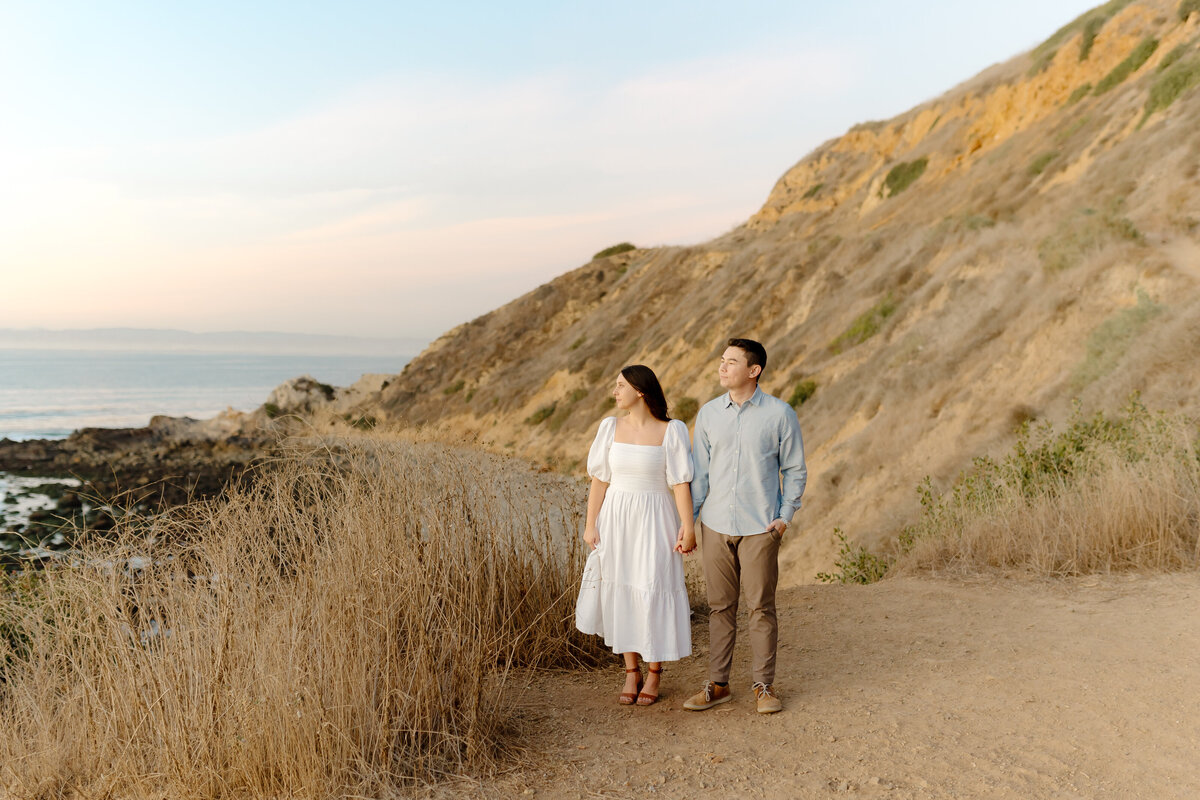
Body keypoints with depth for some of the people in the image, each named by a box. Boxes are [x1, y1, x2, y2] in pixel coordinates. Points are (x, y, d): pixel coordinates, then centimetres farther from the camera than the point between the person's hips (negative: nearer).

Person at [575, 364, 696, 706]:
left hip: (654, 521, -3)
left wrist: (688, 527, -12)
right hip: (617, 519, 3)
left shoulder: (671, 431, -7)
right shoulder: (611, 427, 2)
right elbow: (600, 480, 4)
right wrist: (590, 524, 1)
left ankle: (654, 673, 17)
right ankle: (631, 672, 21)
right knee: (621, 592, 7)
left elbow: (681, 482, -8)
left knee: (654, 594, 0)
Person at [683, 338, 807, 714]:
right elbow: (699, 471, 10)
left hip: (760, 527, -3)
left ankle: (764, 686, 17)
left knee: (761, 606, 4)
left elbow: (795, 471, 3)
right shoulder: (709, 414, 5)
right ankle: (718, 684, 19)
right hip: (716, 525, 3)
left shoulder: (780, 414, -3)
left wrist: (785, 515, -7)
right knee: (720, 606, 9)